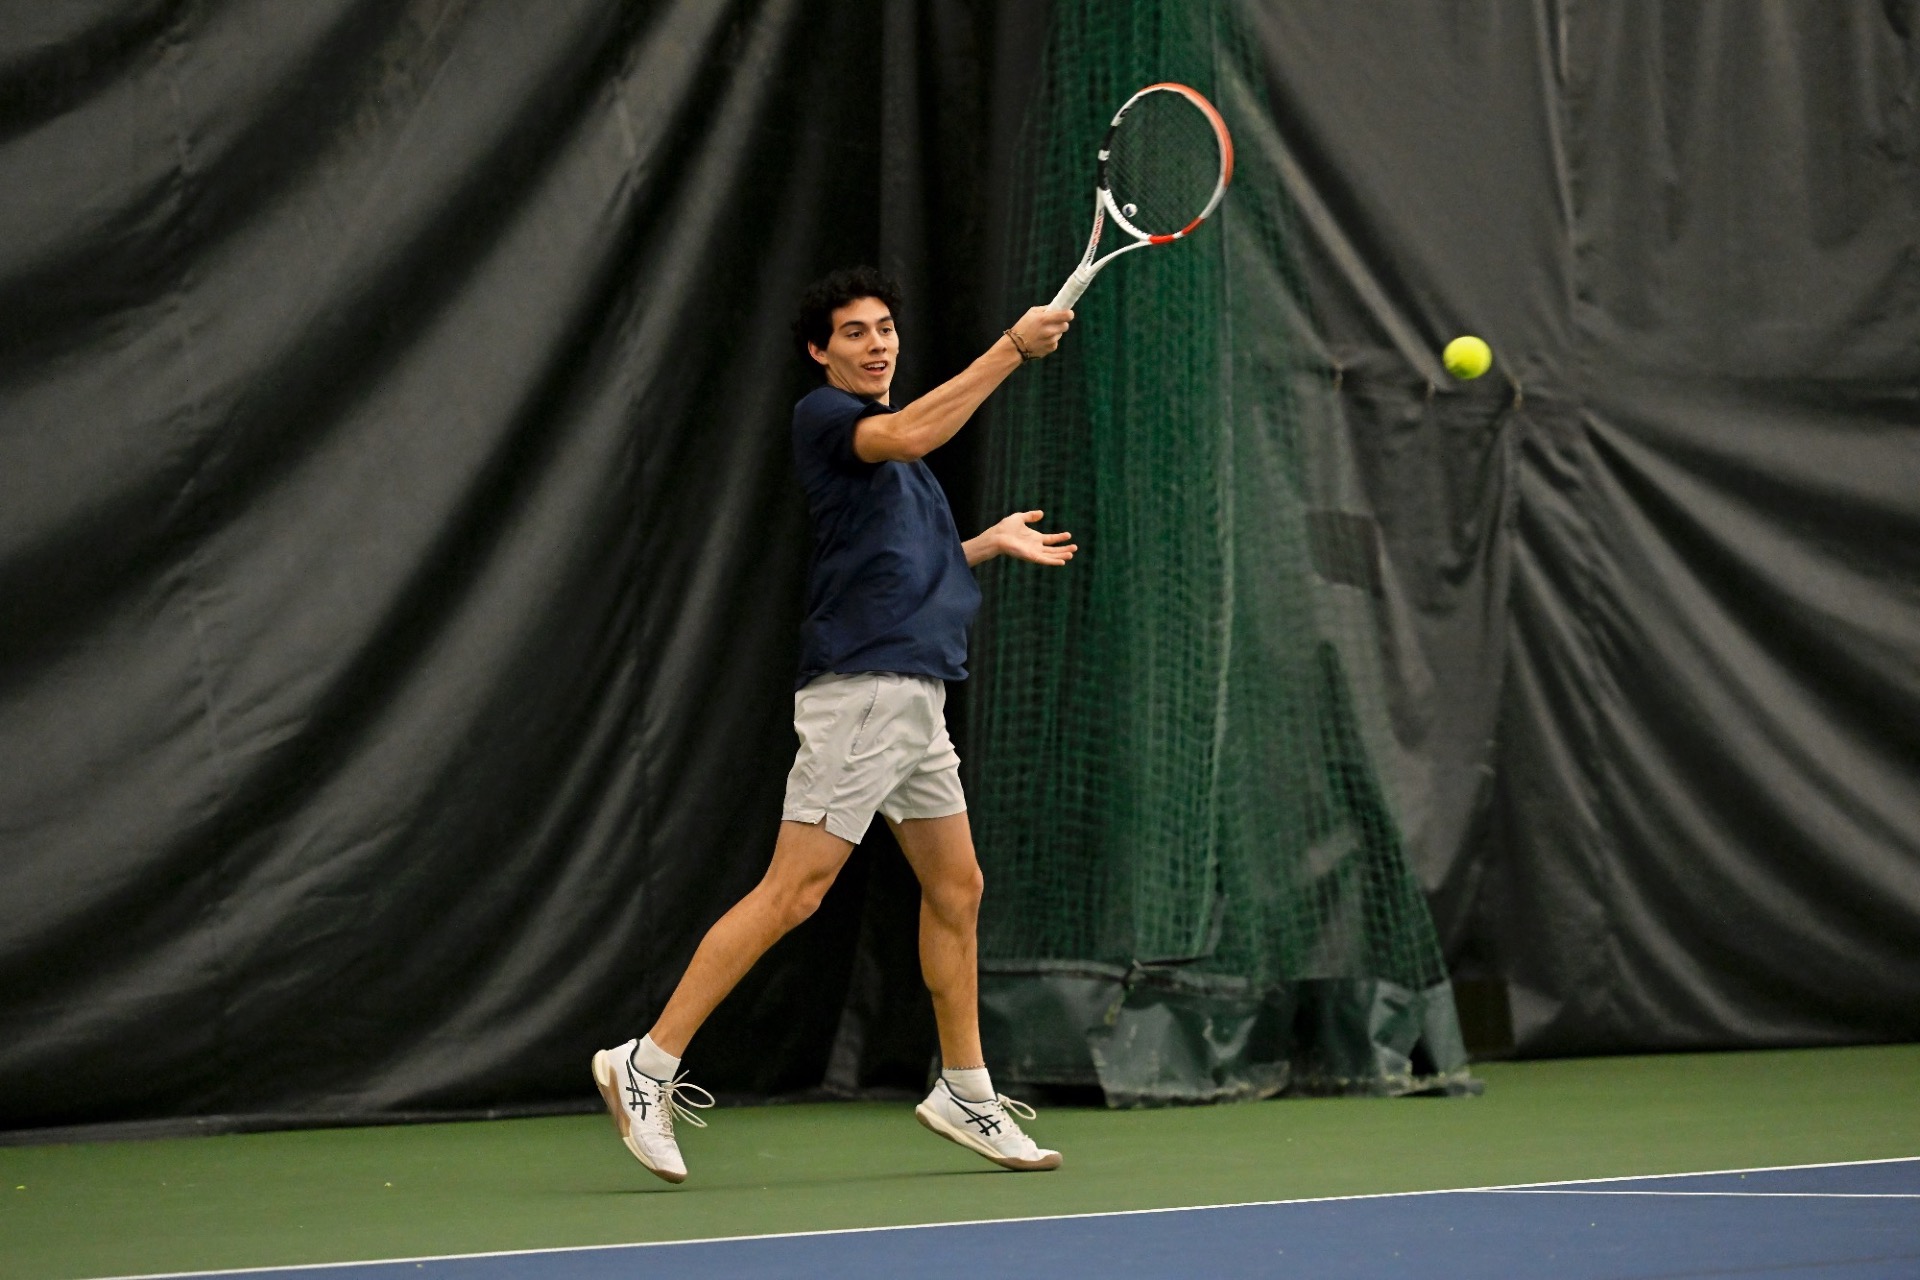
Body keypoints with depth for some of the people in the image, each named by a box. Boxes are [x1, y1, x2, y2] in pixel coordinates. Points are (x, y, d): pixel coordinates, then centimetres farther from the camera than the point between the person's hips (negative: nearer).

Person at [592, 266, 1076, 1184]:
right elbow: (913, 434, -25)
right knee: (792, 892, -13)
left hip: (916, 694, 9)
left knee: (956, 889, 13)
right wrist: (1012, 347, -23)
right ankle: (647, 1065, -12)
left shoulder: (884, 430, 22)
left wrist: (991, 542, 22)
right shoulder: (822, 415, -5)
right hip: (857, 688, -9)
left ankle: (965, 1093, 22)